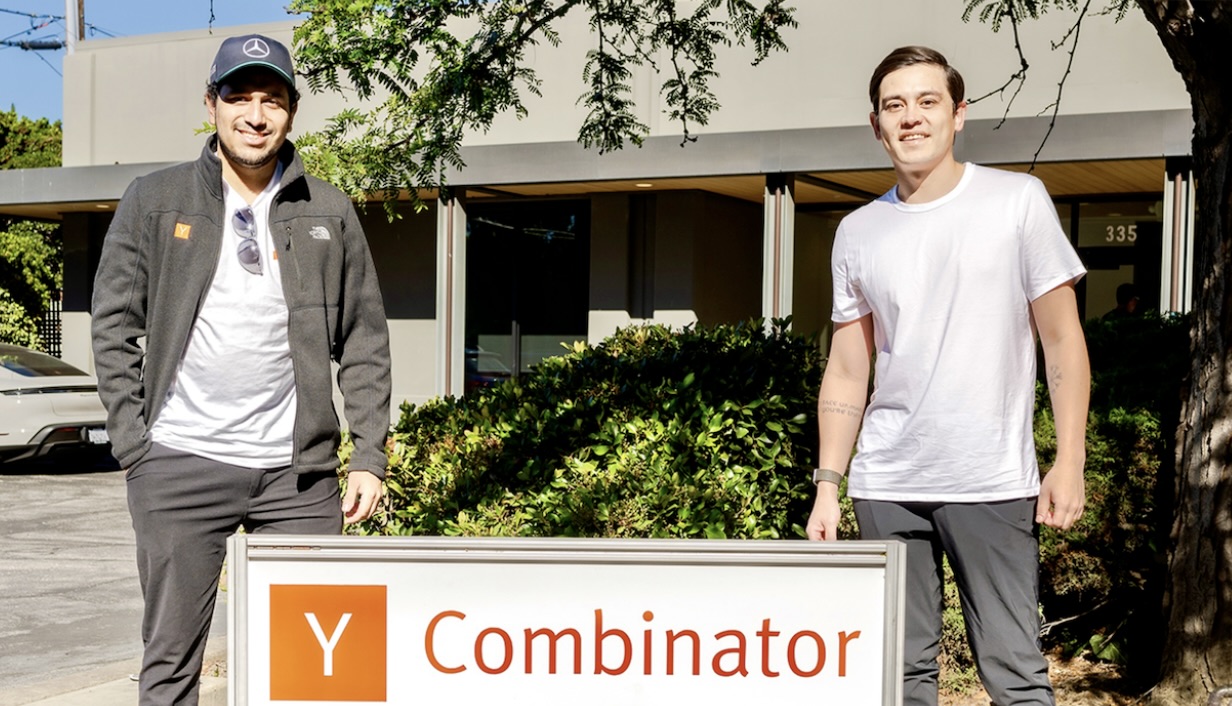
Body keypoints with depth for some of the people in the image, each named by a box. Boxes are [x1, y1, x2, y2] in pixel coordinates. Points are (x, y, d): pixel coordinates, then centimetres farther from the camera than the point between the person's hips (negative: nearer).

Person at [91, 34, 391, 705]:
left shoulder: (329, 212, 8)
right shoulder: (155, 201, 5)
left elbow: (365, 341, 8)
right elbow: (114, 327, 5)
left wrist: (369, 457, 3)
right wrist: (134, 446, -2)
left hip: (299, 469, 1)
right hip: (181, 464, -1)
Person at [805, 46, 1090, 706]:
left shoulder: (1018, 200, 1)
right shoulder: (858, 232, 10)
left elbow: (1062, 339, 1)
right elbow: (846, 372, 12)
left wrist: (1070, 462, -6)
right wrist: (827, 487, 6)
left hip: (993, 481, -3)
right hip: (884, 486, 3)